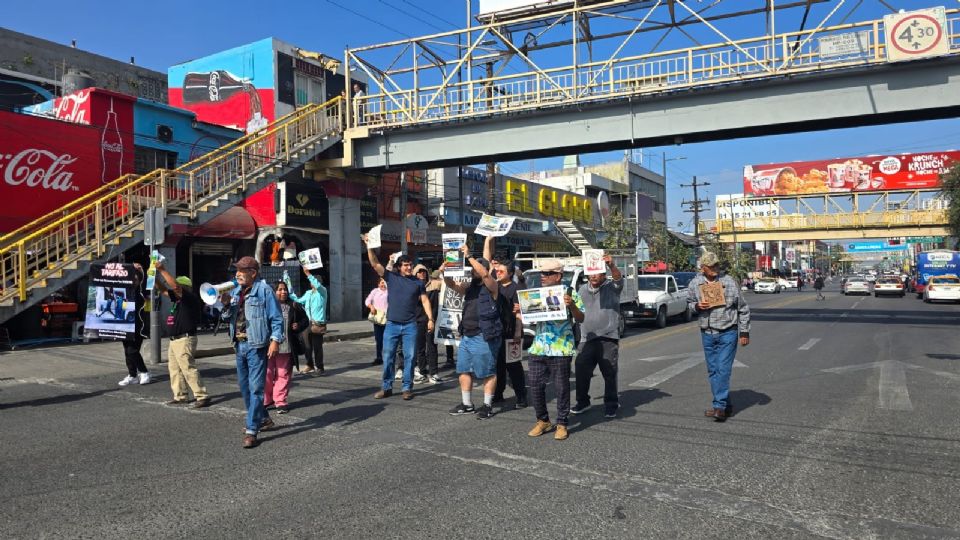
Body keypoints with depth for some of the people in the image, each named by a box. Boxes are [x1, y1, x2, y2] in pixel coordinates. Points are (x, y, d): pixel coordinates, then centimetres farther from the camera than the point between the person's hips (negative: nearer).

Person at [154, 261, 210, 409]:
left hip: (185, 340, -10)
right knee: (174, 369, 13)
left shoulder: (190, 298, -13)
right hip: (174, 340, 10)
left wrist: (162, 270, -22)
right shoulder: (178, 299, 13)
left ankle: (202, 396, -8)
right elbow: (163, 289, 20)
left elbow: (175, 286, -26)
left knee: (188, 369, -11)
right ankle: (180, 396, 20)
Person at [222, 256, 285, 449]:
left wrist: (275, 340, -19)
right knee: (244, 386, 16)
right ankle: (263, 419, 31)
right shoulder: (235, 291, 13)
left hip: (256, 345, -8)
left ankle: (251, 431, -6)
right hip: (239, 345, 8)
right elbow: (229, 315, 15)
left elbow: (276, 318, -10)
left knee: (255, 387, -7)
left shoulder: (264, 290, -8)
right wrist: (224, 303, -4)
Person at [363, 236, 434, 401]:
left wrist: (430, 319, -3)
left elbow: (425, 301, 7)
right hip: (391, 325, 0)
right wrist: (369, 246, -12)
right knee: (387, 357, 3)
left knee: (409, 357, 1)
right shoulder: (391, 277, 4)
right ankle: (386, 388, 14)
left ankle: (407, 388, 10)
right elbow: (375, 263, -3)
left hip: (410, 326, 0)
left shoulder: (418, 282, 7)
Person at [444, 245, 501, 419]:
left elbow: (484, 273, -25)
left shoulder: (492, 287, -6)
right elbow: (450, 283, 7)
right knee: (463, 370, 12)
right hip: (466, 336, 8)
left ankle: (487, 406, 8)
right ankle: (467, 404, 22)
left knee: (487, 373, 0)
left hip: (484, 337, -8)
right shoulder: (469, 287, 15)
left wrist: (468, 256, -22)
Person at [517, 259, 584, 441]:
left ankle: (562, 424, 16)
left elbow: (580, 319, -6)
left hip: (561, 349, -5)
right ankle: (542, 421, 23)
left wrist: (571, 305, -24)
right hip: (538, 349, 5)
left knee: (561, 387, 3)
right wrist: (520, 311, 0)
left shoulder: (570, 293, -3)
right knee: (535, 386, 7)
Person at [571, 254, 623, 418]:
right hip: (587, 339, 4)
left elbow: (618, 279, -24)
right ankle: (582, 402, 19)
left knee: (609, 374, 2)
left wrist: (612, 265, -42)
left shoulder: (612, 287, -1)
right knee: (581, 371, 2)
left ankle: (611, 405, 16)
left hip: (608, 338, -4)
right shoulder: (583, 289, 14)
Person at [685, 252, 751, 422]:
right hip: (707, 333, 4)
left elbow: (743, 308, 1)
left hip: (727, 333, -4)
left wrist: (744, 332, 1)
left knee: (723, 369, -9)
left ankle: (719, 406, -6)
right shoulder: (695, 283, 0)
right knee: (713, 371, 9)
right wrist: (697, 306, -7)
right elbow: (689, 301, 17)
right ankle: (726, 405, 21)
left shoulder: (729, 282, -7)